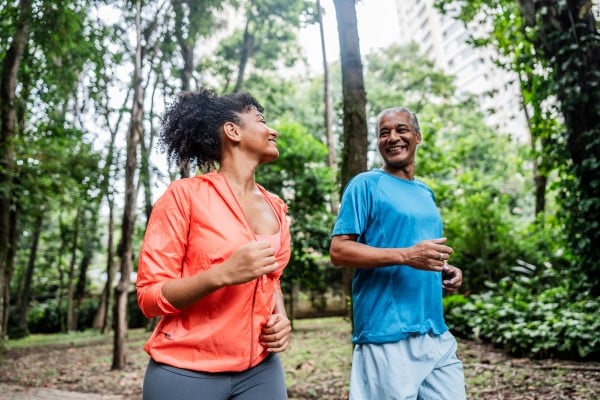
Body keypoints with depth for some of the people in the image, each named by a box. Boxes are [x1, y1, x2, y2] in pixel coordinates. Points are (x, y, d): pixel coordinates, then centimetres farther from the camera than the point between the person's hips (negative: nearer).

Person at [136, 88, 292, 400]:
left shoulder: (275, 208, 6)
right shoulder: (185, 194, -10)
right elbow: (150, 296, -11)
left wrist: (281, 319, -1)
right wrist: (223, 274, -26)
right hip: (186, 372, -4)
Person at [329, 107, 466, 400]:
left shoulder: (425, 193, 16)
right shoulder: (366, 185, -6)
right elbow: (339, 251, -13)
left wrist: (445, 270, 5)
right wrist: (406, 256, -22)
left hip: (436, 333, 7)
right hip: (387, 336, -7)